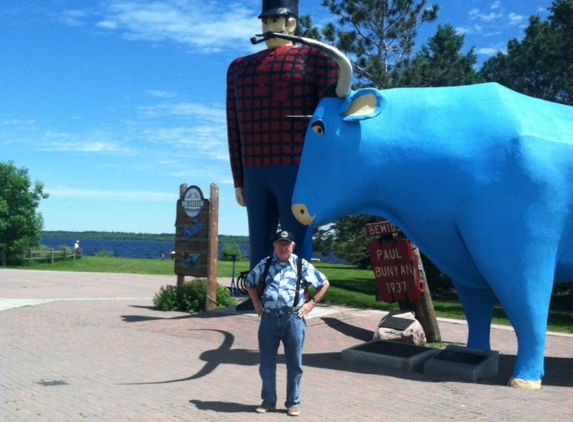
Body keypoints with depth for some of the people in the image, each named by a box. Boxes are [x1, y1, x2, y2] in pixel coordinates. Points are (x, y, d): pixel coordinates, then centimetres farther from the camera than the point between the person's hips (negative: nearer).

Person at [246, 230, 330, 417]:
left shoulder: (302, 265, 1)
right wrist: (257, 304, 12)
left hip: (293, 320, -2)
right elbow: (250, 283, 22)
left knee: (294, 364, 5)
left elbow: (324, 284, 10)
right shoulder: (265, 264, 7)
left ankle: (293, 403, 17)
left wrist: (311, 304, 2)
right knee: (266, 363, 8)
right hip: (269, 319, 2)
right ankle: (268, 401, 22)